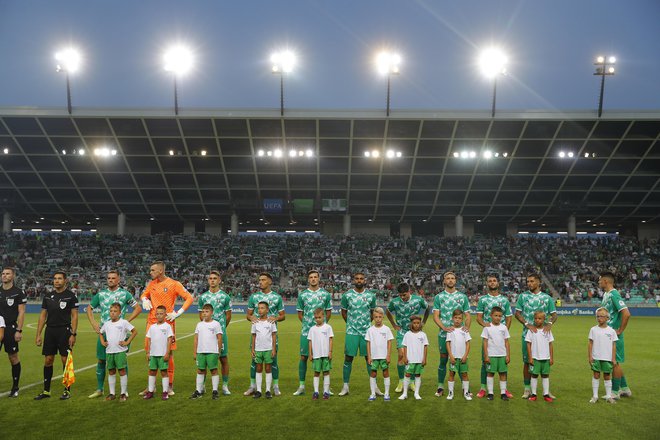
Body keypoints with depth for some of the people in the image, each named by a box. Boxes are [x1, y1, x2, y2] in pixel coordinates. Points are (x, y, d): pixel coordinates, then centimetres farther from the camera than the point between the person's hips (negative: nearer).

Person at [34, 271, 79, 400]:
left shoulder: (70, 296, -3)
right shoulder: (47, 296, 10)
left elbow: (74, 316, -5)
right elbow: (43, 316, 12)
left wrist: (73, 334, -12)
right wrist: (38, 335, 7)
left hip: (64, 330, -4)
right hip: (50, 330, 4)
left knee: (65, 360, -2)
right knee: (48, 360, 5)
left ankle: (67, 390, 8)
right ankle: (46, 391, 14)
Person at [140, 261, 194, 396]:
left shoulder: (174, 284, -6)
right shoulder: (151, 284, 10)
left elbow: (189, 298, -6)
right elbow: (144, 294, 28)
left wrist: (177, 314, -12)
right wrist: (145, 300, 3)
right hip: (152, 323, 5)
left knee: (169, 354, 0)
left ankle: (170, 386, 9)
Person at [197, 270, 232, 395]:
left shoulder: (225, 297, 2)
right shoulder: (203, 297, 7)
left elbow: (228, 316, 8)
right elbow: (201, 315, 13)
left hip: (221, 332, -2)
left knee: (224, 359, 1)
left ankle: (225, 386, 8)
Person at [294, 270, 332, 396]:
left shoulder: (325, 294, 4)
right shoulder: (302, 295, 5)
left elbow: (328, 312, 9)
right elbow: (300, 313, 10)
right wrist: (307, 323, 2)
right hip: (306, 331, 0)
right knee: (303, 357, 1)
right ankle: (301, 386, 10)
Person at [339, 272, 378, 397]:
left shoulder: (371, 296, 3)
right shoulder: (347, 295, 0)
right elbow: (343, 312, 11)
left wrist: (366, 323, 12)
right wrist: (351, 323, 9)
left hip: (367, 331, 1)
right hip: (352, 332, -1)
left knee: (370, 358, 3)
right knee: (348, 358, 1)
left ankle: (374, 386, 11)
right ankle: (345, 386, 9)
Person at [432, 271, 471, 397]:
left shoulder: (462, 296, 9)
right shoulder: (438, 297, 6)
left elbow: (468, 316, 8)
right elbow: (435, 316, -1)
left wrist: (467, 326, -12)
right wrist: (444, 328, -18)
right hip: (444, 334, -1)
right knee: (443, 360, 3)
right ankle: (440, 387, 12)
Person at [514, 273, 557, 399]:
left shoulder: (547, 298, 7)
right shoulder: (523, 296, 5)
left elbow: (554, 314, 6)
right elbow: (517, 313, 1)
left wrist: (549, 323, -15)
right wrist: (527, 324, -14)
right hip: (527, 333, -1)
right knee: (527, 361, 3)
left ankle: (546, 389, 11)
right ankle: (527, 388, 12)